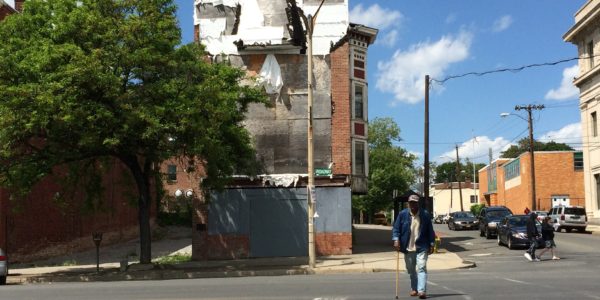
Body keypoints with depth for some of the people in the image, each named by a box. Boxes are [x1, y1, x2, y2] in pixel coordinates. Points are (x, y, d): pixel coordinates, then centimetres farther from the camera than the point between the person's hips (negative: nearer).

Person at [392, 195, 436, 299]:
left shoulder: (425, 215, 2)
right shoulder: (402, 214, 1)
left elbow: (430, 231, 6)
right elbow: (396, 228, 1)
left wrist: (432, 244, 3)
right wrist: (396, 239, -14)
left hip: (421, 247, -2)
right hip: (408, 248, 2)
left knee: (421, 268, -13)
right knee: (411, 270, 13)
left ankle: (422, 291, -19)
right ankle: (414, 289, 29)